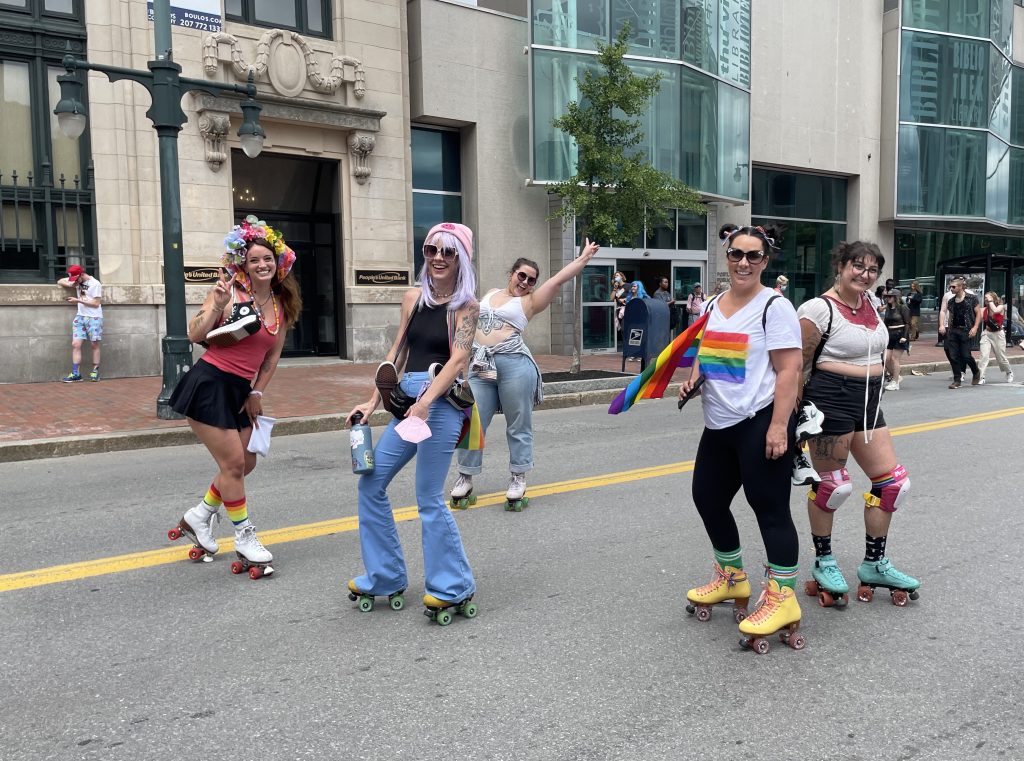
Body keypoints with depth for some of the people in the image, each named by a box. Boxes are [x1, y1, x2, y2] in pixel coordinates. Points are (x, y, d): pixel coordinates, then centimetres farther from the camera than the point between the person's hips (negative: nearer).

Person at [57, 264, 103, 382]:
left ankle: (95, 372, 10)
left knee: (95, 345, 2)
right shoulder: (76, 280, 9)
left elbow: (96, 303, -12)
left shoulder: (95, 284, -9)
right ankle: (76, 374, -5)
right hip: (80, 317, 5)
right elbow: (60, 281, 19)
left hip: (94, 318, -5)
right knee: (75, 344, -4)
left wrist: (78, 300, -14)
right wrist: (70, 284, -2)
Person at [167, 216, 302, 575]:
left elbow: (273, 355, 13)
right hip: (209, 384, -7)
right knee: (233, 462, -4)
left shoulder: (282, 305, 8)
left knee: (246, 463, 11)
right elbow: (195, 335, -13)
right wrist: (216, 305, -25)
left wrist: (257, 393, 9)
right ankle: (245, 538, 11)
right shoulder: (230, 291, -9)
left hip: (240, 390, 7)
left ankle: (199, 517, 32)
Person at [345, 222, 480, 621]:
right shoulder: (413, 297, 12)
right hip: (407, 401, 7)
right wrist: (373, 401, 10)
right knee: (370, 483, 10)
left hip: (441, 401, -7)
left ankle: (453, 588, 11)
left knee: (429, 499, -5)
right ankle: (385, 578, 24)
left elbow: (458, 359, -15)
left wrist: (425, 403, -28)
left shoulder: (466, 305, -4)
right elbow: (396, 353, 15)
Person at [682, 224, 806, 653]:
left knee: (769, 507, -4)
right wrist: (693, 380, 3)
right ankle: (731, 579, 34)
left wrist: (778, 427, -22)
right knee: (707, 498, 14)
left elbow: (788, 371, -15)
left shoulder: (774, 307, -9)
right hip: (718, 425, 8)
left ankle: (781, 598, 8)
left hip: (760, 423, -8)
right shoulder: (711, 307, 12)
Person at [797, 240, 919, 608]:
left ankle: (874, 564, 23)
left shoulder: (869, 302, 10)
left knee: (892, 481, 9)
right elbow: (798, 365, -13)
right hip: (831, 401, -8)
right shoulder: (818, 309, -13)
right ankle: (823, 563, 20)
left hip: (869, 402, 8)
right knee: (832, 485, 1)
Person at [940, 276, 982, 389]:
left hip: (966, 331, -5)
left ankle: (976, 373, 23)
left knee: (966, 356, -6)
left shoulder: (971, 298, -3)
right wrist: (947, 329, 12)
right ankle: (957, 380, 9)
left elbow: (978, 313, -4)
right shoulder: (951, 301, 11)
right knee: (953, 356, -1)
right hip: (953, 331, 5)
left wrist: (975, 328, -14)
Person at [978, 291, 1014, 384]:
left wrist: (990, 301, -17)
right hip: (986, 334, 2)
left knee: (1001, 358, 10)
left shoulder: (1001, 307, -4)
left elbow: (995, 311, -27)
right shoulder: (984, 310, 2)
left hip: (998, 335, -2)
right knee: (984, 356, -15)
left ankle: (1009, 372, 37)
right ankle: (980, 377, -18)